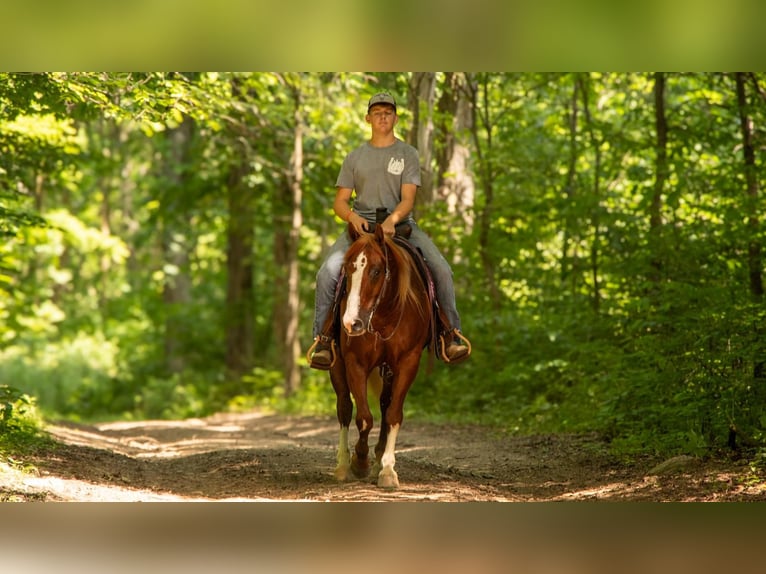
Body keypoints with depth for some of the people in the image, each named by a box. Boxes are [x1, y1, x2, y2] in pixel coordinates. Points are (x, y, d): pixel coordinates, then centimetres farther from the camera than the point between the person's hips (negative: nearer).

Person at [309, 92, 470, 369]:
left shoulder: (408, 154, 6)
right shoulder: (355, 157, 11)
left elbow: (408, 199, -5)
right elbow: (340, 201, 8)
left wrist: (391, 220, -26)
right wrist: (353, 217, -15)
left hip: (400, 223, -1)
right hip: (361, 224, 1)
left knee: (442, 270, -20)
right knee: (327, 272, -23)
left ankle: (452, 331, -4)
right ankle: (322, 338, -12)